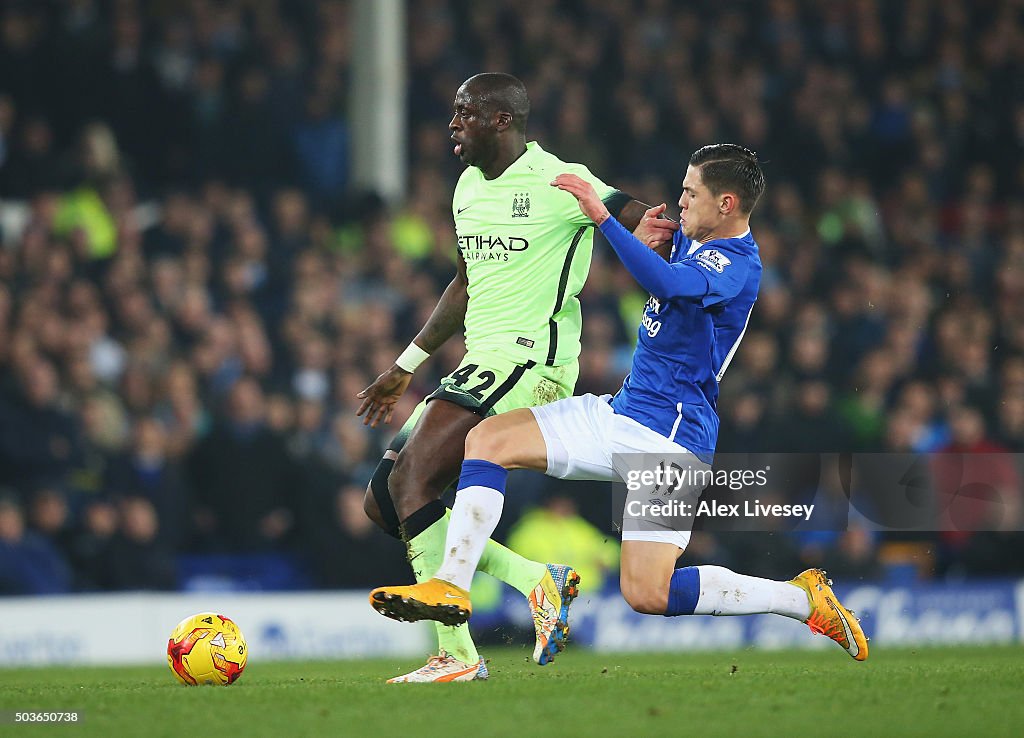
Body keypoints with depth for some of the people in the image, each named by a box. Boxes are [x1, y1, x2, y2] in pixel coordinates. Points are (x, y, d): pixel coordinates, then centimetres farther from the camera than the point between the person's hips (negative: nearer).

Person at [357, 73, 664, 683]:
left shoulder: (558, 182, -10)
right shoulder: (469, 187, 16)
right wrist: (405, 368, 31)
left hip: (529, 359, -9)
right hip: (483, 368, 9)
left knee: (412, 476, -23)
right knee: (382, 502, 5)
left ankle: (457, 656, -23)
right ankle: (538, 581, 7)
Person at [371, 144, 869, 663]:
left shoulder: (738, 265, -18)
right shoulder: (693, 241, 11)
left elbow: (667, 283, -39)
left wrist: (604, 217, -38)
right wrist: (645, 237, 12)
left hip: (670, 436, -9)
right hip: (618, 414, 9)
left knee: (647, 594, -12)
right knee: (488, 439, -3)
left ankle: (803, 599, 2)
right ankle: (452, 586, -8)